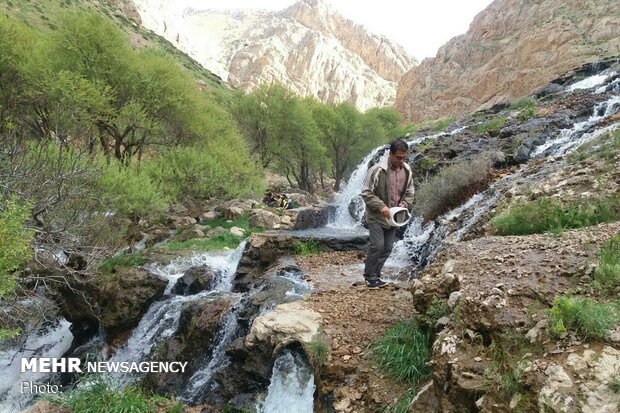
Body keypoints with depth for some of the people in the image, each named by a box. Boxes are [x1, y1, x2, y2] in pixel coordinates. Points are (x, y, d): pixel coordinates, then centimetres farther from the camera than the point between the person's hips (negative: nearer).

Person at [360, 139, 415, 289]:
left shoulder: (407, 171, 2)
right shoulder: (377, 170, -17)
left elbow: (409, 192, 13)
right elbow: (366, 192, -15)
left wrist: (405, 204, -7)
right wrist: (381, 206, -24)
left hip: (393, 217, 6)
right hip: (376, 216, -6)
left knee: (388, 248, 8)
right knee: (377, 245, -12)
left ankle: (375, 276, 21)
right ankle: (370, 276, 5)